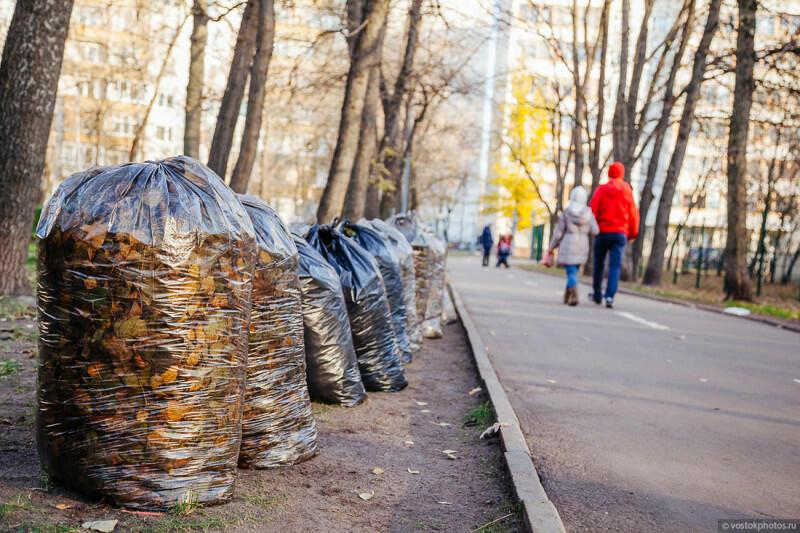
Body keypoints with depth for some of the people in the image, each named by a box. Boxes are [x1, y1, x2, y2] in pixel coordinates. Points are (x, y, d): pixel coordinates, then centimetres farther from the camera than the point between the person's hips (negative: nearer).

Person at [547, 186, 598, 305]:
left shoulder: (566, 212, -6)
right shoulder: (588, 213, -2)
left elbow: (558, 232, -4)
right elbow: (595, 231, -6)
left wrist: (552, 247, 6)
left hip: (568, 245, -3)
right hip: (582, 247, 3)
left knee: (571, 272, -4)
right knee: (573, 271, 20)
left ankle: (574, 296, -25)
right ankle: (567, 296, 25)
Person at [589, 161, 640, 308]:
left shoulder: (601, 190, -3)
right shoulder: (627, 191, 2)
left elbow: (593, 211, -8)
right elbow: (634, 214, 3)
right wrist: (632, 233, 13)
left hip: (603, 232, 0)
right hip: (620, 233, 0)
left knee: (599, 264, 14)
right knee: (615, 265, -2)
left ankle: (597, 295, 22)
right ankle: (610, 296, -15)